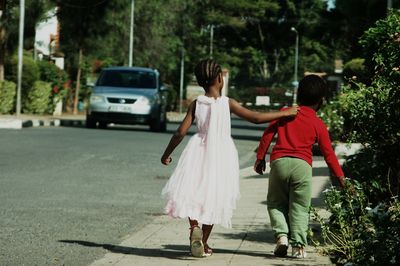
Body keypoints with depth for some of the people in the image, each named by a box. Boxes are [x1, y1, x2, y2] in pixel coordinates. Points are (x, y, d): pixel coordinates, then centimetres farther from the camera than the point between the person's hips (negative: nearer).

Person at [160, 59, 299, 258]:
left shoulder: (196, 104, -2)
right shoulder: (227, 103, -8)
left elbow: (181, 132, -3)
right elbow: (255, 118, -10)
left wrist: (167, 154, 9)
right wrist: (284, 113, -1)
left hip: (198, 151, 1)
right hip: (220, 154, -1)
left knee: (192, 191, 8)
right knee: (213, 196, 11)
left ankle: (194, 226, -21)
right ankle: (204, 243, 16)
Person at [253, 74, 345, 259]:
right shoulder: (319, 125, 9)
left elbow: (268, 134, 10)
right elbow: (328, 153, 10)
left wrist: (260, 157, 18)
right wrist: (340, 176, 16)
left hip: (279, 161, 1)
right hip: (302, 165, -1)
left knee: (276, 203, 15)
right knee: (299, 208, 5)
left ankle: (281, 234, -4)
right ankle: (298, 245, -5)